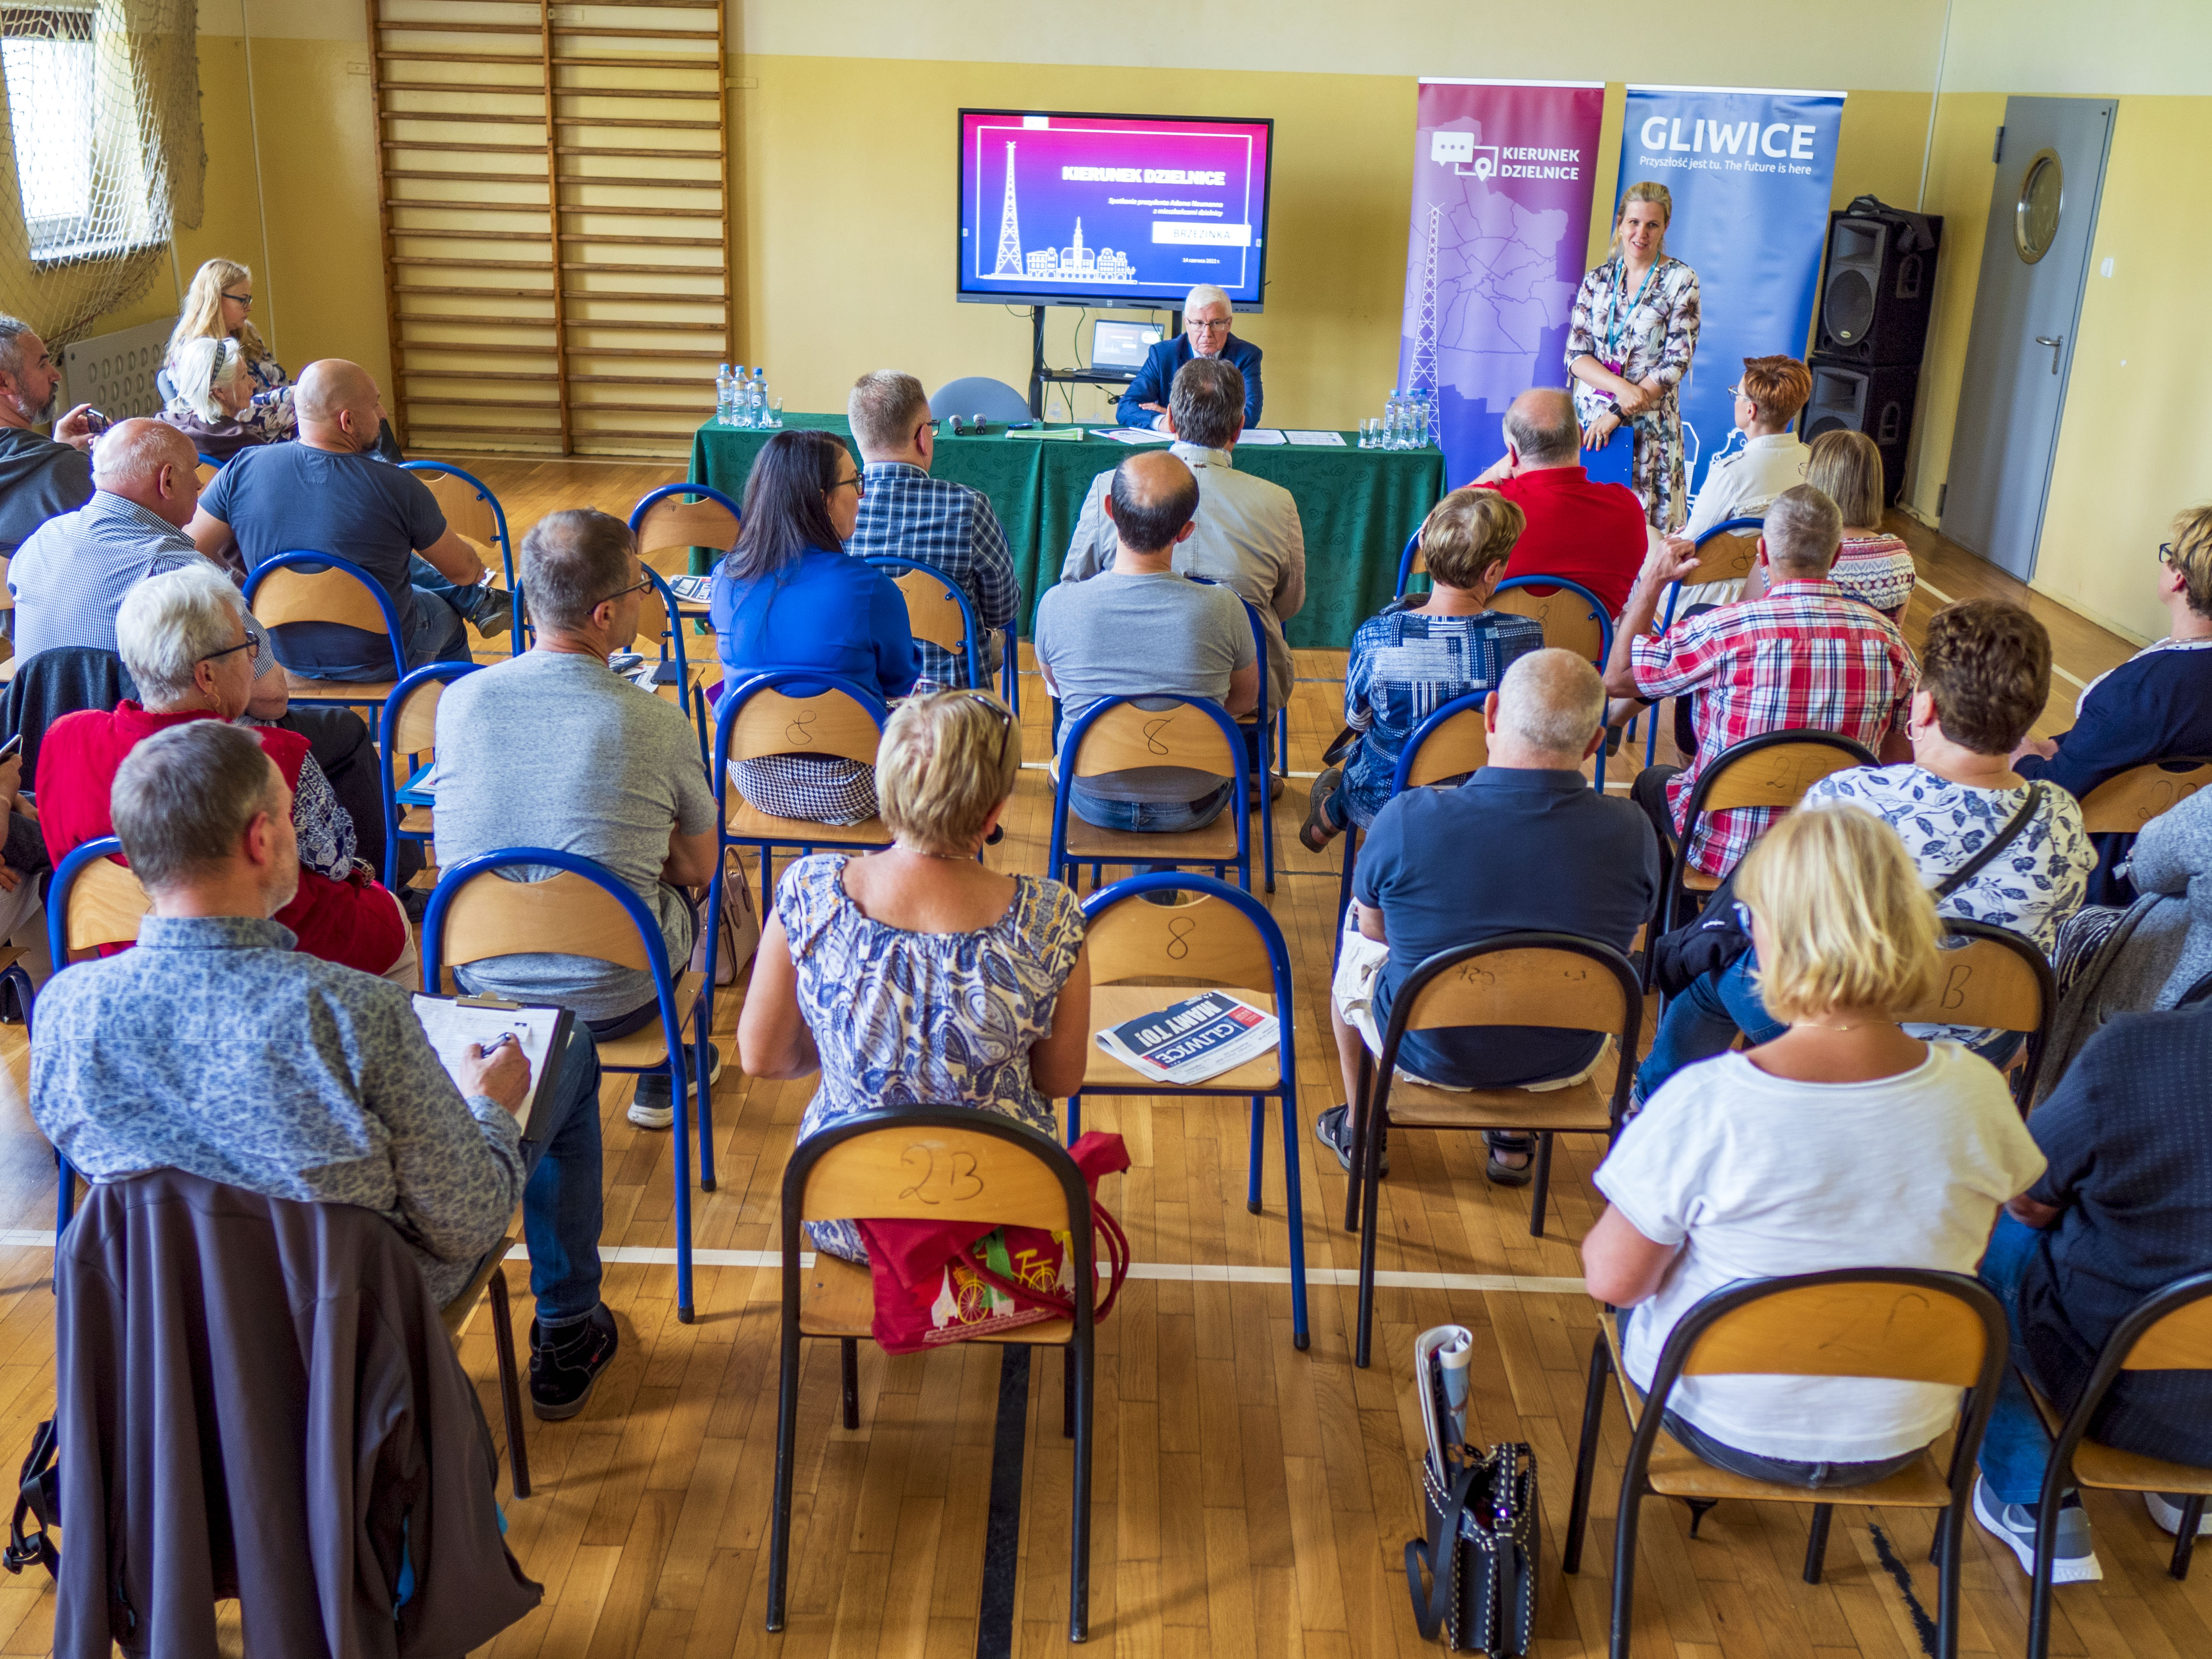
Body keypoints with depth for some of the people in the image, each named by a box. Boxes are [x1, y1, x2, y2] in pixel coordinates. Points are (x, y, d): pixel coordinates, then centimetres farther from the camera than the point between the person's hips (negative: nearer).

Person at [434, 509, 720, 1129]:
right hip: (612, 1005, -4)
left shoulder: (459, 699, -9)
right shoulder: (658, 724, -19)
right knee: (677, 890, 29)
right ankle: (665, 1075, 47)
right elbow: (700, 869, -4)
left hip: (482, 985, 4)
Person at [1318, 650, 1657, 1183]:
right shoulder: (1633, 833, -20)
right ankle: (1514, 1140, 45)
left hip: (1425, 1053, -2)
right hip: (1564, 1063, 2)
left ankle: (1359, 1130, 44)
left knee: (1355, 940, 29)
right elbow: (1617, 937, -1)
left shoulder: (1405, 821, -26)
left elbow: (1373, 926, -7)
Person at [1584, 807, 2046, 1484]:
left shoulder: (1705, 1104, -30)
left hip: (1725, 1426, -3)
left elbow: (1613, 1280, -17)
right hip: (1895, 1441, 3)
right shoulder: (1976, 1092, -19)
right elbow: (1968, 1251, 1)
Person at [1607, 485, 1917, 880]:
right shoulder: (1887, 637, -11)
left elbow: (1617, 678, -10)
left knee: (1652, 781, 29)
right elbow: (1901, 755, 0)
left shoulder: (1722, 630, -24)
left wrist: (1651, 584, -1)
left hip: (1726, 851, -4)